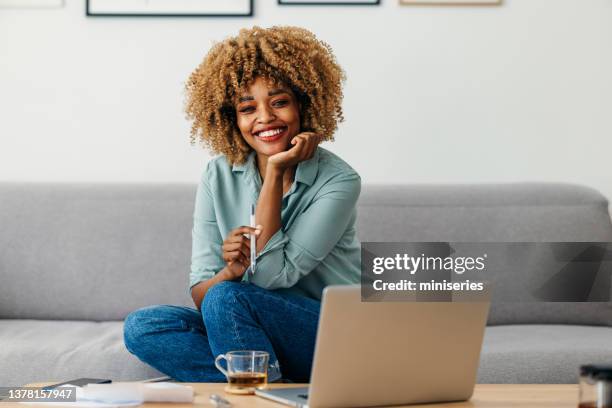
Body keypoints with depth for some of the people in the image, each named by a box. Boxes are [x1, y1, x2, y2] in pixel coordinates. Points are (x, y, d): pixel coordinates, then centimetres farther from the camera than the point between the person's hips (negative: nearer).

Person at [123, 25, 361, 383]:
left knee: (227, 298, -30)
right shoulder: (219, 177, 1)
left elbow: (272, 275, -20)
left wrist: (276, 173, -19)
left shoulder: (339, 181, -12)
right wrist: (232, 271, -25)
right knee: (141, 327, -18)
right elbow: (200, 295, -2)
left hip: (340, 341, -6)